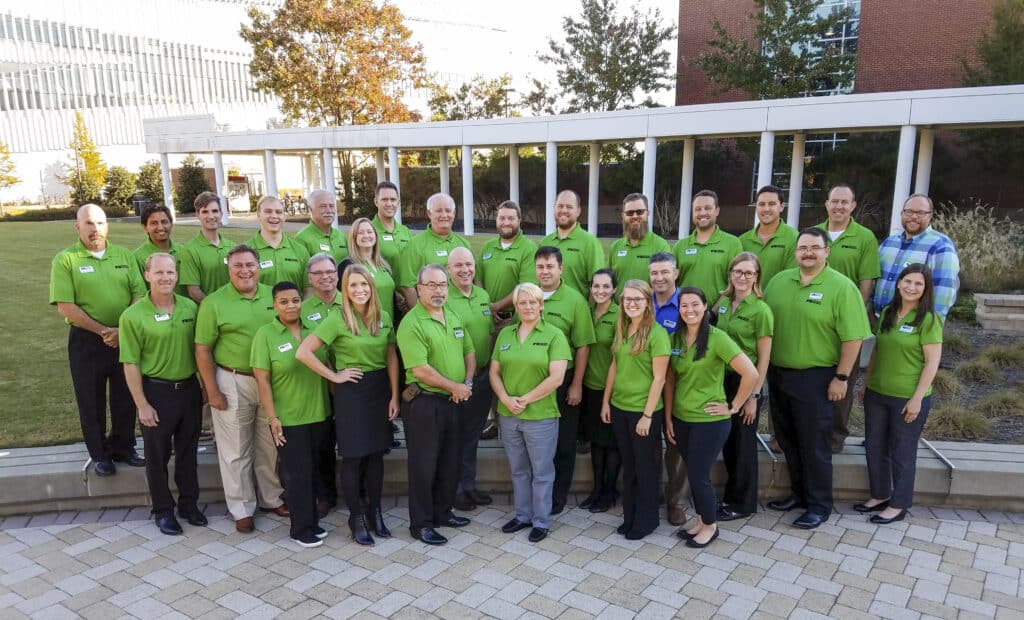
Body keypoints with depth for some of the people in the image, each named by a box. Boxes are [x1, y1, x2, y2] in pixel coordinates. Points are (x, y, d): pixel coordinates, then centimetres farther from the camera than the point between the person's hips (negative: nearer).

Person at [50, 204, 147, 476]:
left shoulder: (124, 255, 5)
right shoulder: (65, 259, -5)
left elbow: (139, 295, -1)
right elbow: (65, 306, -12)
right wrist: (103, 331, -15)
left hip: (126, 338, 3)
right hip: (86, 340, -3)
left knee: (126, 397, 12)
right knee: (91, 400, 9)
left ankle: (124, 448, 29)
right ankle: (100, 455, 24)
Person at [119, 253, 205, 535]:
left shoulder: (190, 308, 0)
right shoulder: (133, 316, -11)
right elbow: (131, 364, -10)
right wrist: (142, 404, -12)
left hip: (189, 388, 4)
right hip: (156, 390, -4)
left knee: (188, 451, 16)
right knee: (158, 455, 10)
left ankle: (189, 504, 32)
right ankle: (163, 511, 26)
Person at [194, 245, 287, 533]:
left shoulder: (274, 296, 2)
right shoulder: (214, 302, -7)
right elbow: (203, 350, -6)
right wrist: (212, 391, -8)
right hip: (233, 382, -3)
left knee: (271, 445, 15)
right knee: (236, 450, 7)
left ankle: (272, 498, 33)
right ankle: (242, 509, 22)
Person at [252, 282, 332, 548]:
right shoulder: (265, 334, -8)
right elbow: (262, 380, -10)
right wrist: (272, 418, -13)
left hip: (317, 415, 4)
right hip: (288, 418, -4)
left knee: (311, 471, 15)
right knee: (297, 473, 4)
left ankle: (312, 521, 30)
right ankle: (301, 529, 19)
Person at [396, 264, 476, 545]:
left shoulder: (453, 317, 9)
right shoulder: (411, 324, -16)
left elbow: (469, 352, 14)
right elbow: (420, 369, -22)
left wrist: (468, 382, -4)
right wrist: (454, 386, -15)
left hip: (452, 402, 8)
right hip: (424, 403, -8)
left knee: (450, 462, 17)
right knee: (424, 465, 3)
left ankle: (443, 512, 34)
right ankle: (421, 524, 16)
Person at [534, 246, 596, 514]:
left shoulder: (575, 300, -7)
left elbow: (582, 346, -7)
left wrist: (576, 385, -8)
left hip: (563, 381, -3)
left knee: (563, 442, 8)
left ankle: (558, 495, 24)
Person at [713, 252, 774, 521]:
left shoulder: (761, 310, -12)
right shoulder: (722, 303, 5)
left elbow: (764, 358, -12)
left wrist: (753, 395, -15)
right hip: (722, 378, 6)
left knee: (743, 442, 6)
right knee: (726, 439, 14)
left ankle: (743, 503, 21)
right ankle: (731, 494, 30)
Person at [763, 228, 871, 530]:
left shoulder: (842, 287, -11)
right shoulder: (779, 280, 6)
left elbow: (852, 337, -12)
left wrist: (841, 377, -13)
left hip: (815, 378, -6)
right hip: (778, 373, 6)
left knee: (814, 444, 4)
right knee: (787, 439, 16)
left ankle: (819, 505, 19)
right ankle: (798, 493, 33)